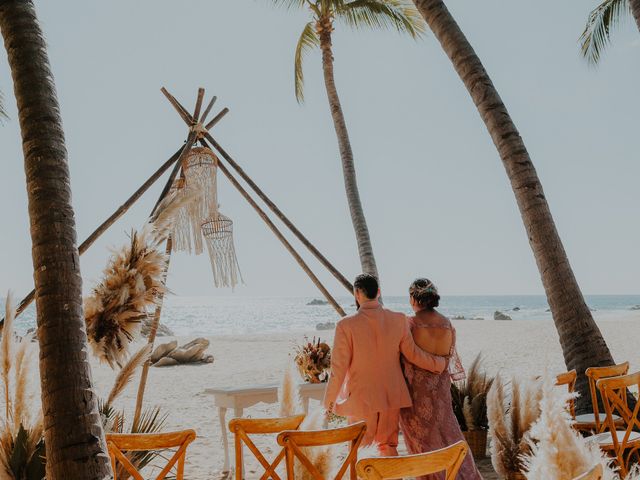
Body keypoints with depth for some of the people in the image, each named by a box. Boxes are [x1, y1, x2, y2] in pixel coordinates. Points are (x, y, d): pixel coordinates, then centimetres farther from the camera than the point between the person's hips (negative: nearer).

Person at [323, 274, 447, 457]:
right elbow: (413, 354, 4)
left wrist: (329, 400, 2)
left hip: (361, 399, -3)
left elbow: (339, 368, -11)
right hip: (392, 396, 3)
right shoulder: (398, 320, -6)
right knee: (388, 445, 17)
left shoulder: (346, 325, -16)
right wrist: (440, 363, 22)